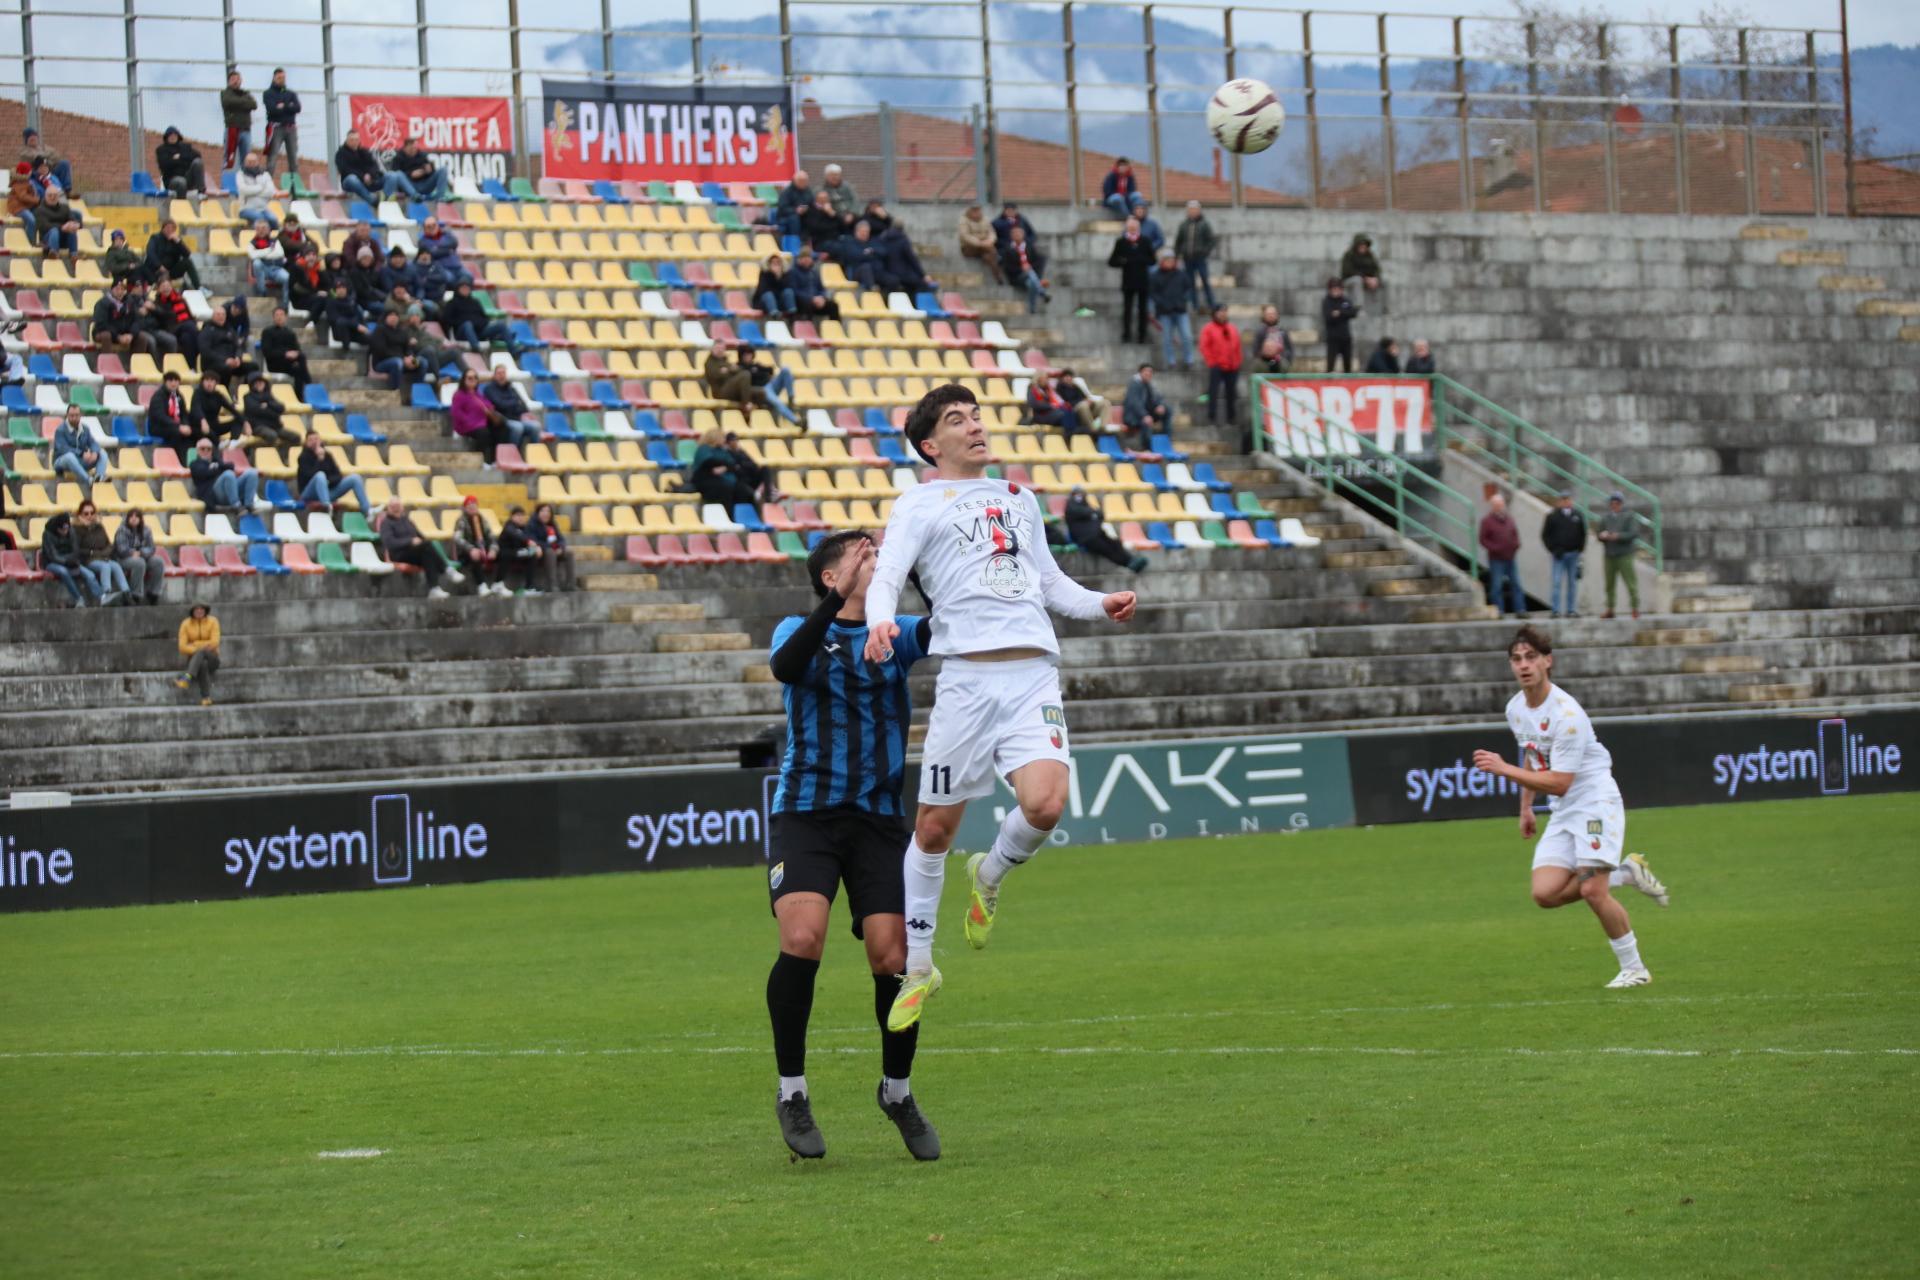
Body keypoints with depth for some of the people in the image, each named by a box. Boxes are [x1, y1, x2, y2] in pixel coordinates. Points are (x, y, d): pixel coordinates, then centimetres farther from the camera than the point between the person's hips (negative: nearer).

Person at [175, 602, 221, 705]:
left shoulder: (213, 622, -4)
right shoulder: (185, 624, -1)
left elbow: (214, 643, -14)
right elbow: (182, 647, -9)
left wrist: (195, 645, -13)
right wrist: (201, 648, -21)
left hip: (212, 658, -1)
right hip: (193, 659, 1)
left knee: (201, 652, -38)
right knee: (202, 664, -38)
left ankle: (186, 679, -59)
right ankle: (206, 698, -50)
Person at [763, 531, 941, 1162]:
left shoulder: (893, 633, 12)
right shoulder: (799, 630, 4)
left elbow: (937, 630, -9)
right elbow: (785, 666, -19)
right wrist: (837, 601, -29)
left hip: (878, 819, 2)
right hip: (806, 812, -2)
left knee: (893, 958, -7)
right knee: (802, 939, -21)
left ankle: (897, 1091, 17)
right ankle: (792, 1091, -5)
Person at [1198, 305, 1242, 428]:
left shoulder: (1233, 328, 14)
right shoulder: (1209, 329, -1)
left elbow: (1238, 347, 17)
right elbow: (1204, 347, -5)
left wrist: (1238, 361, 9)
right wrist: (1211, 362, -10)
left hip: (1232, 367, 5)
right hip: (1216, 367, -5)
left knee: (1231, 393, 9)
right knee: (1213, 392, -10)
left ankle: (1231, 418, 18)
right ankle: (1212, 417, -9)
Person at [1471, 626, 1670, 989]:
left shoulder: (1567, 715, -22)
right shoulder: (1515, 709, 4)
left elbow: (1558, 783, -23)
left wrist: (1503, 769, -24)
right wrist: (1526, 808, 22)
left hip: (1595, 800, -8)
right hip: (1562, 811, 8)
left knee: (1593, 891, -19)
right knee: (1545, 893, -8)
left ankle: (1634, 969, -1)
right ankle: (1625, 873, 12)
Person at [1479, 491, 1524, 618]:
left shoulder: (1508, 519, 12)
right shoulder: (1487, 521, -4)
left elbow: (1515, 534, 21)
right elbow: (1483, 539, -6)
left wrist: (1516, 545, 2)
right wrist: (1494, 548, -18)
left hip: (1510, 558, 6)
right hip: (1496, 559, -6)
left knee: (1515, 584, 4)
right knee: (1496, 586, -4)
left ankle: (1520, 610, 6)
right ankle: (1499, 611, 0)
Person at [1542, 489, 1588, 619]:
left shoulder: (1579, 515, 6)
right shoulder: (1552, 516, 1)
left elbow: (1583, 534, 12)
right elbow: (1545, 535, 3)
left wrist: (1580, 549, 0)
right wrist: (1553, 550, -6)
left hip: (1574, 554, 2)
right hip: (1559, 554, -2)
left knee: (1572, 583, 5)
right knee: (1557, 582, -8)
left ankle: (1571, 610, 9)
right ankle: (1556, 610, -9)